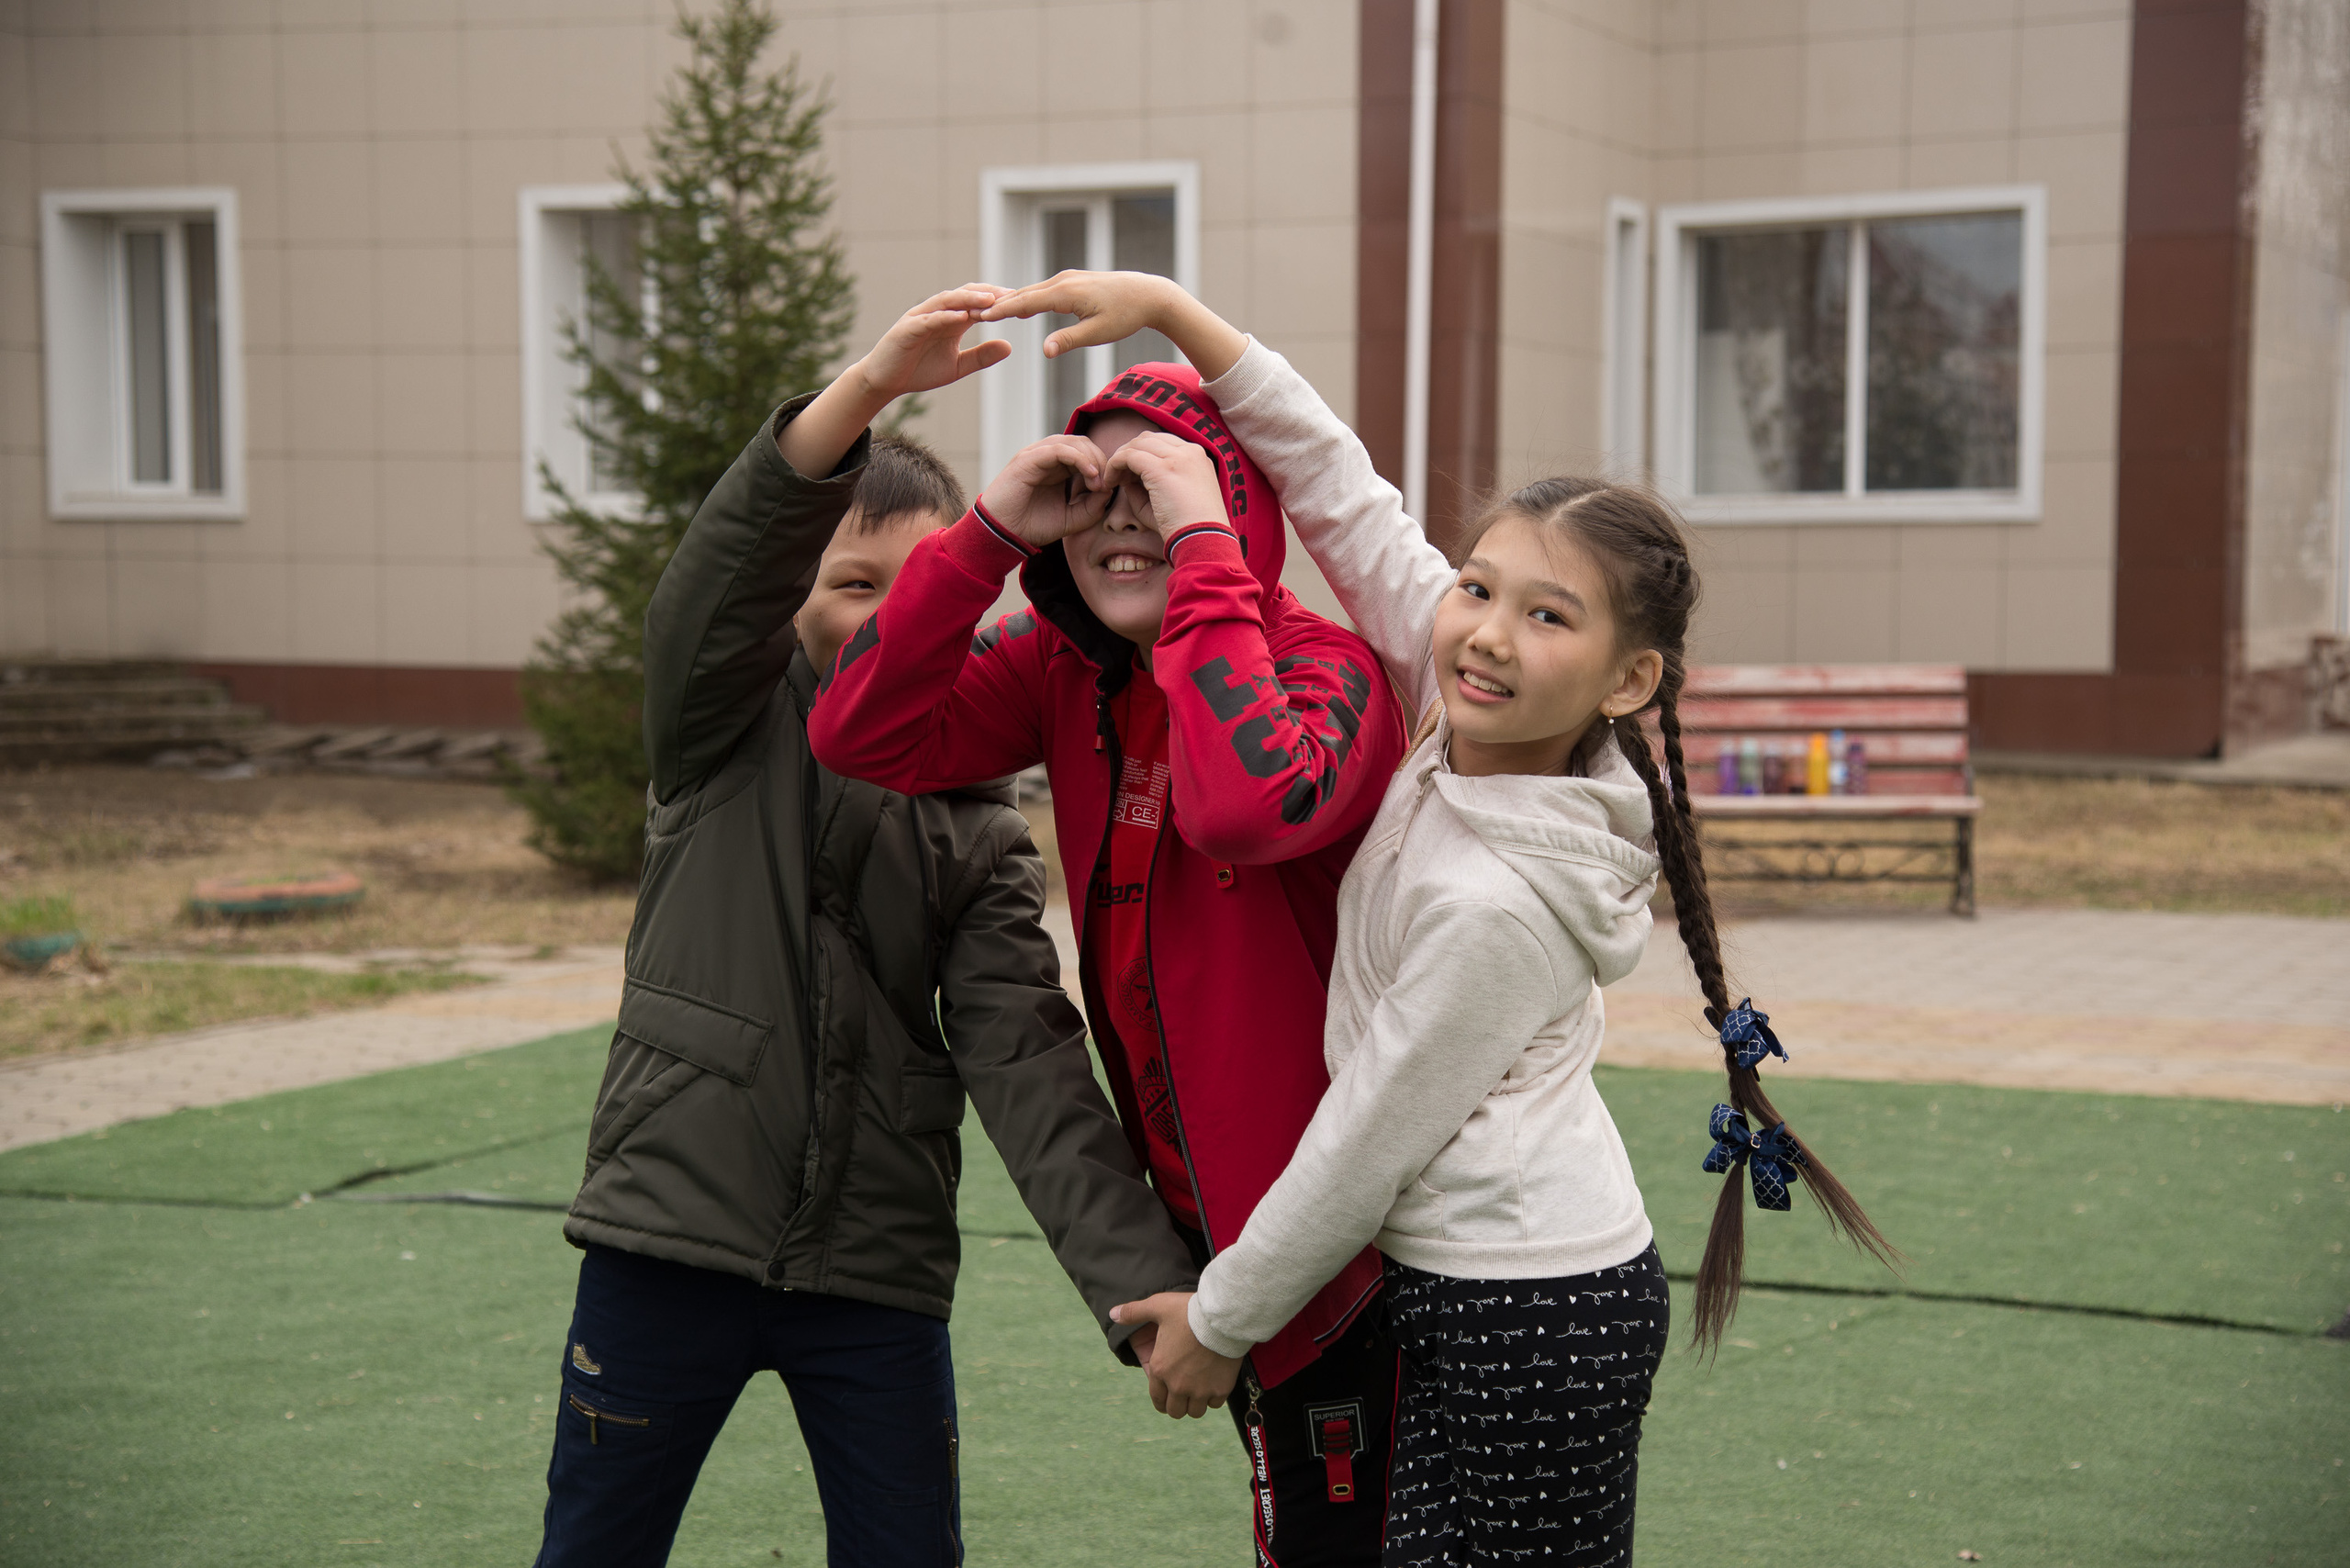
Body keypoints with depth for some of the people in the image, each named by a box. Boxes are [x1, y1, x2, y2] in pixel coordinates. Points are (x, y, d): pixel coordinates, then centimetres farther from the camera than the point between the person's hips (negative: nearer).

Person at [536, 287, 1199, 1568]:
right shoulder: (729, 730, 0)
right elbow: (727, 564, -21)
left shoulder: (980, 827, 2)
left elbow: (1030, 1071, -8)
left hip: (878, 1272, 1)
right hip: (670, 1238, -1)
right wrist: (870, 389, -39)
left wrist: (1146, 1285, -23)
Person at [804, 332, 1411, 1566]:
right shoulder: (1067, 671, 1)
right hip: (1200, 1196, 7)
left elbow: (1248, 804, -43)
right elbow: (859, 734, -10)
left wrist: (1203, 546, -36)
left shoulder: (1324, 668, -19)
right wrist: (987, 534, -17)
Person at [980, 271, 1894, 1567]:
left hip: (1518, 1328, -9)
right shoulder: (1472, 718, -5)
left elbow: (1362, 1146, -15)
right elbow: (1341, 490, 1)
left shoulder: (1501, 900, -25)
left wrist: (1219, 1319, -2)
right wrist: (1172, 308, -1)